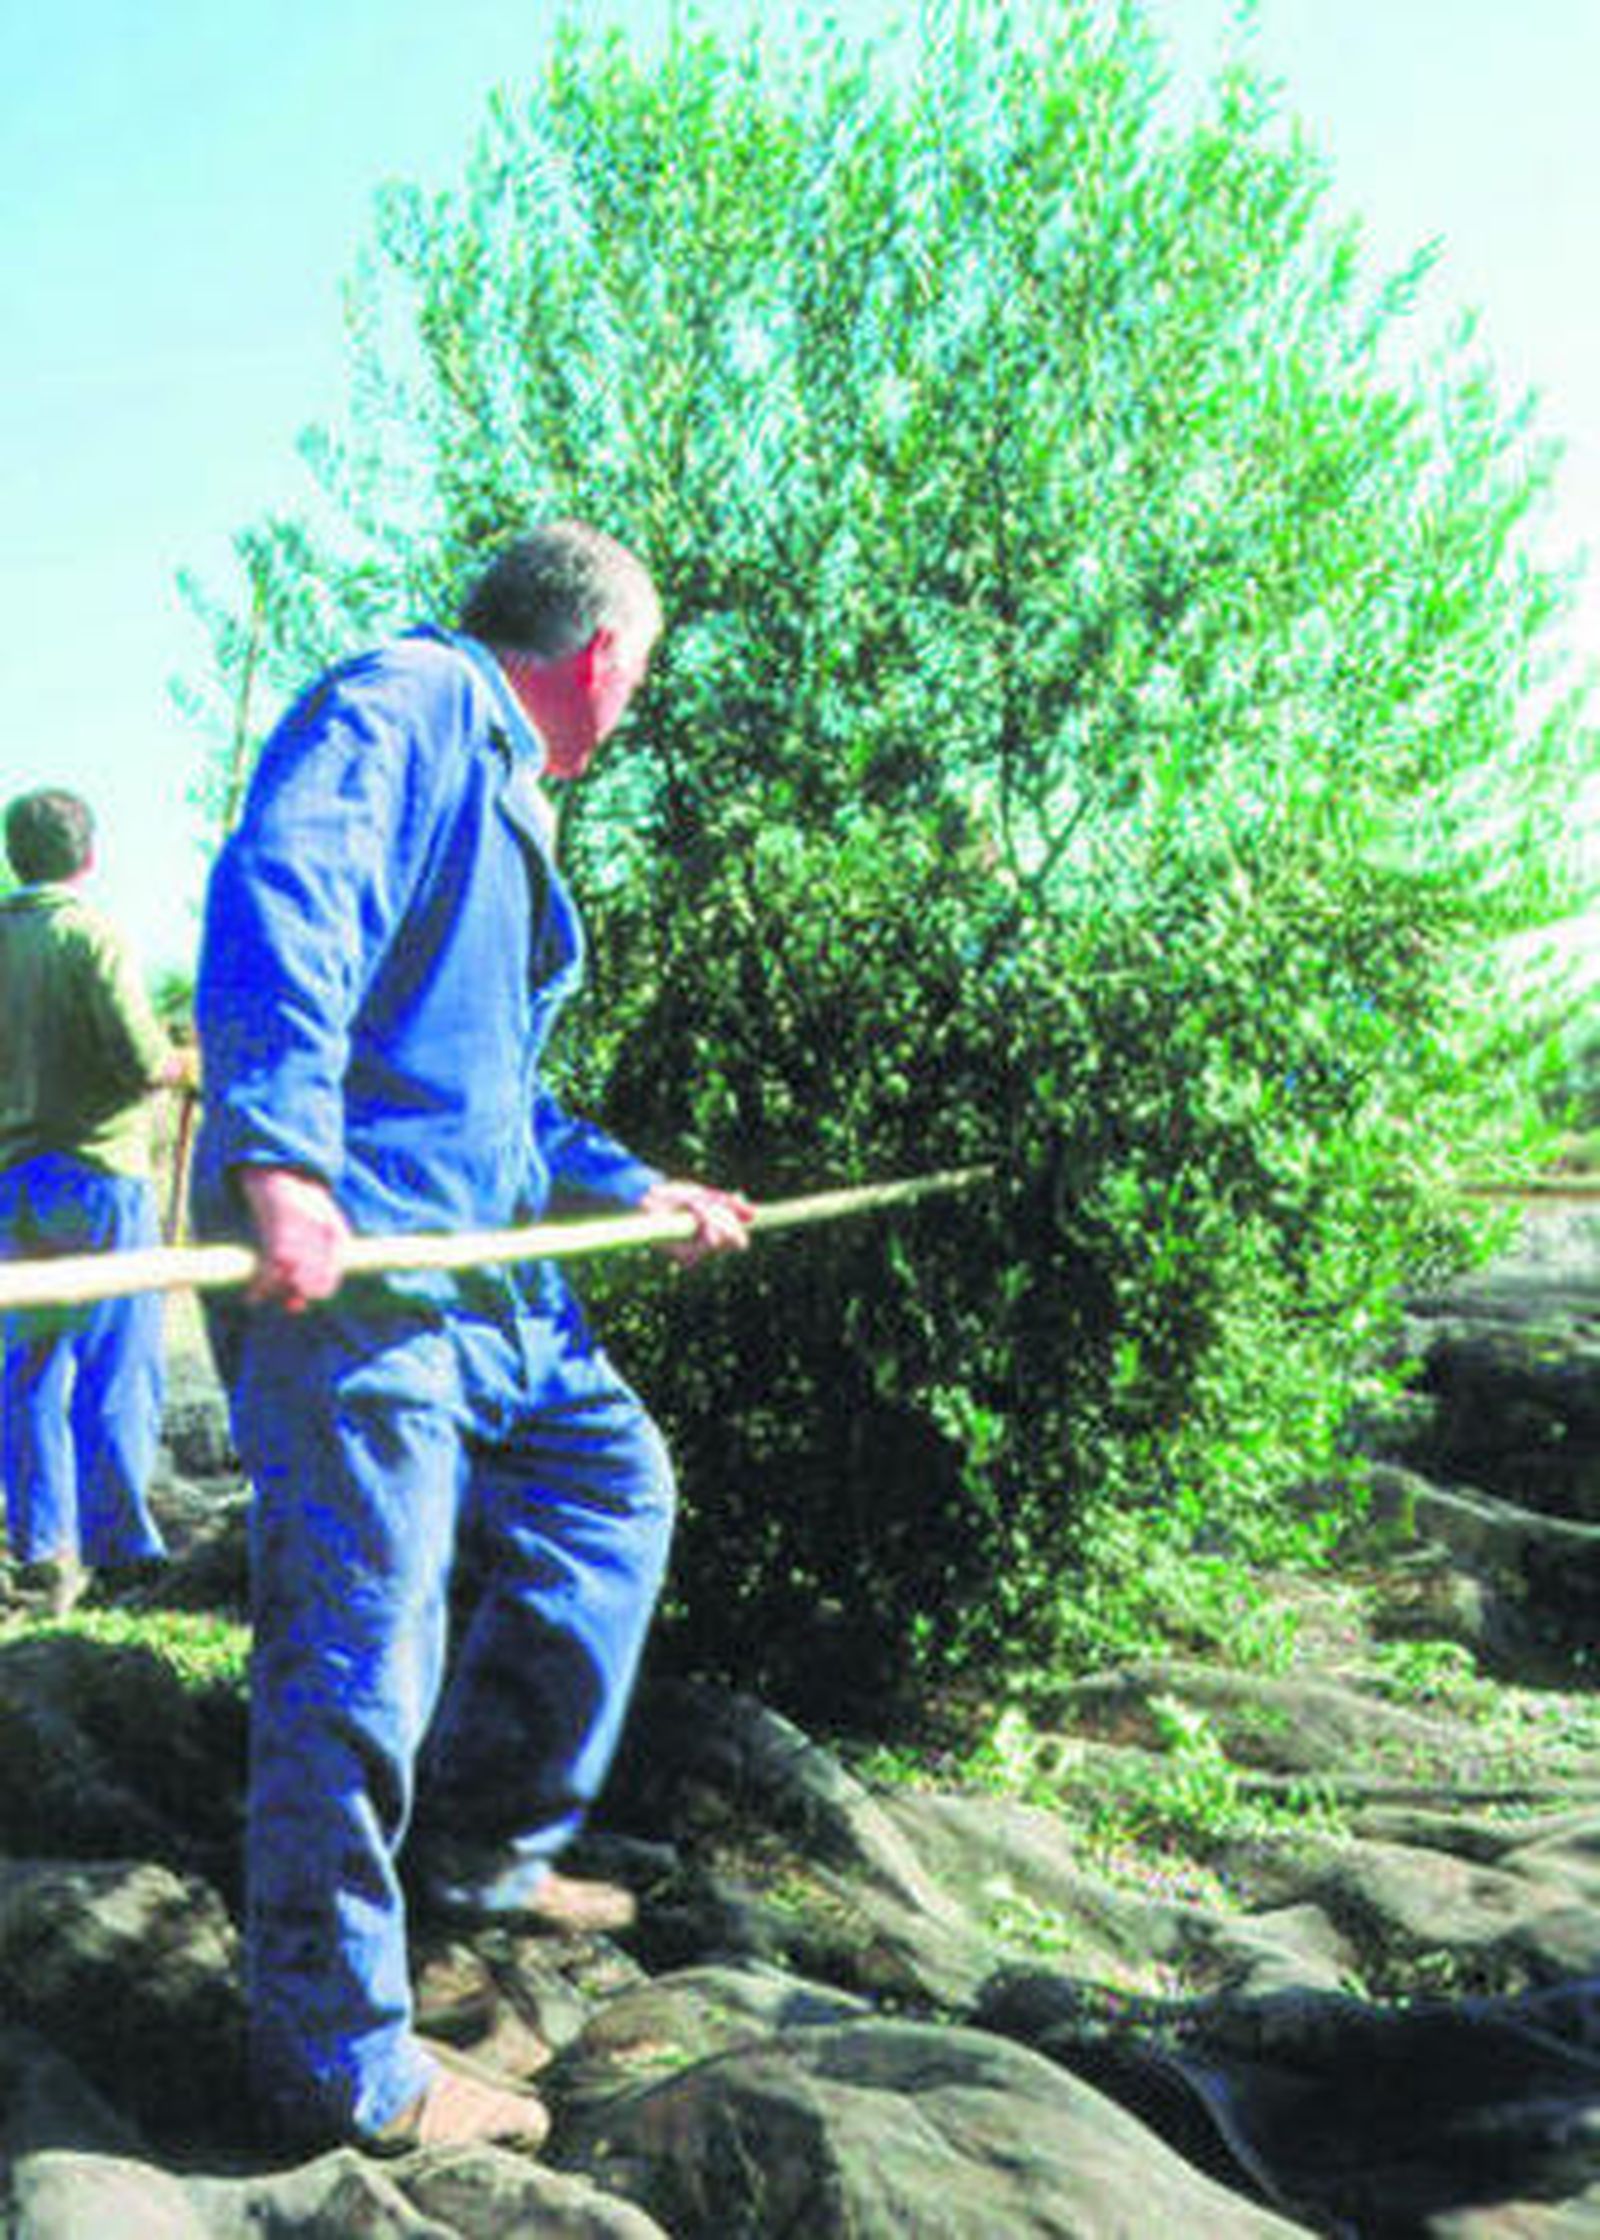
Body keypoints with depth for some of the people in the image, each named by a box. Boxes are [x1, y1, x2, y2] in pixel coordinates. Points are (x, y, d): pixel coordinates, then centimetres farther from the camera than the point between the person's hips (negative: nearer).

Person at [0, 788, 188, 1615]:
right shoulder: (90, 934, -10)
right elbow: (142, 1058, -17)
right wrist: (184, 1064, 3)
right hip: (99, 1171, -5)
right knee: (117, 1369, 1)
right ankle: (121, 1548, 4)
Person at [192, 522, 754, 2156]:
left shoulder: (504, 794, 25)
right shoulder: (402, 704, -6)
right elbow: (277, 896, -25)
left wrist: (637, 1191, 36)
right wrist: (280, 1155, -36)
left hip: (471, 1256, 11)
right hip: (343, 1253, -11)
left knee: (607, 1481, 21)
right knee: (361, 1648, -7)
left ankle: (476, 1844, 29)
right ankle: (341, 2065, 4)